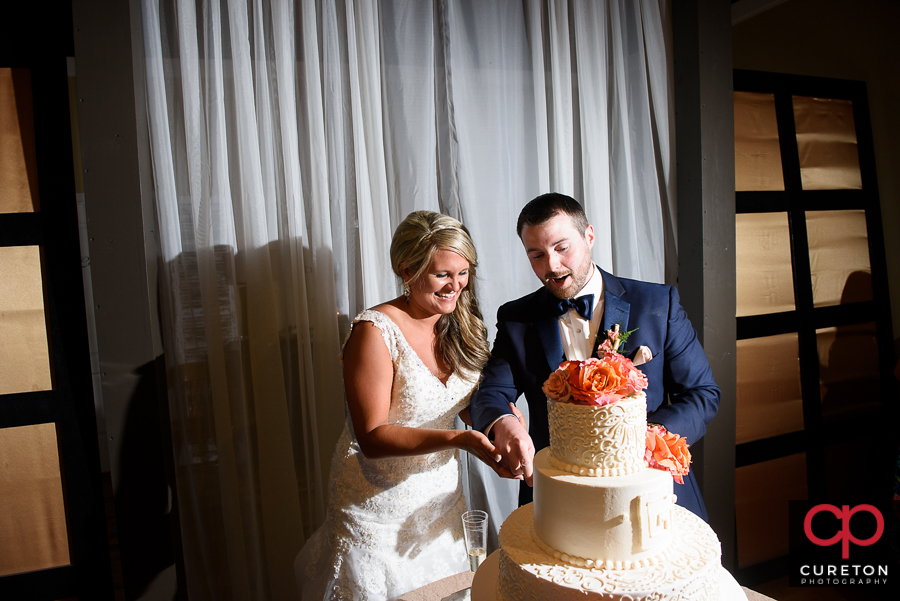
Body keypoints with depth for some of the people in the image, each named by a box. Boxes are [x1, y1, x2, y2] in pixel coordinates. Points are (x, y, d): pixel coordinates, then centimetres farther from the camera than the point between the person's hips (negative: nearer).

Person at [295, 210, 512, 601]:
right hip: (380, 512, -5)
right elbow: (372, 437, -22)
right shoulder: (375, 331, -20)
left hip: (441, 501, 6)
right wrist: (459, 440, -33)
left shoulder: (460, 328, 0)